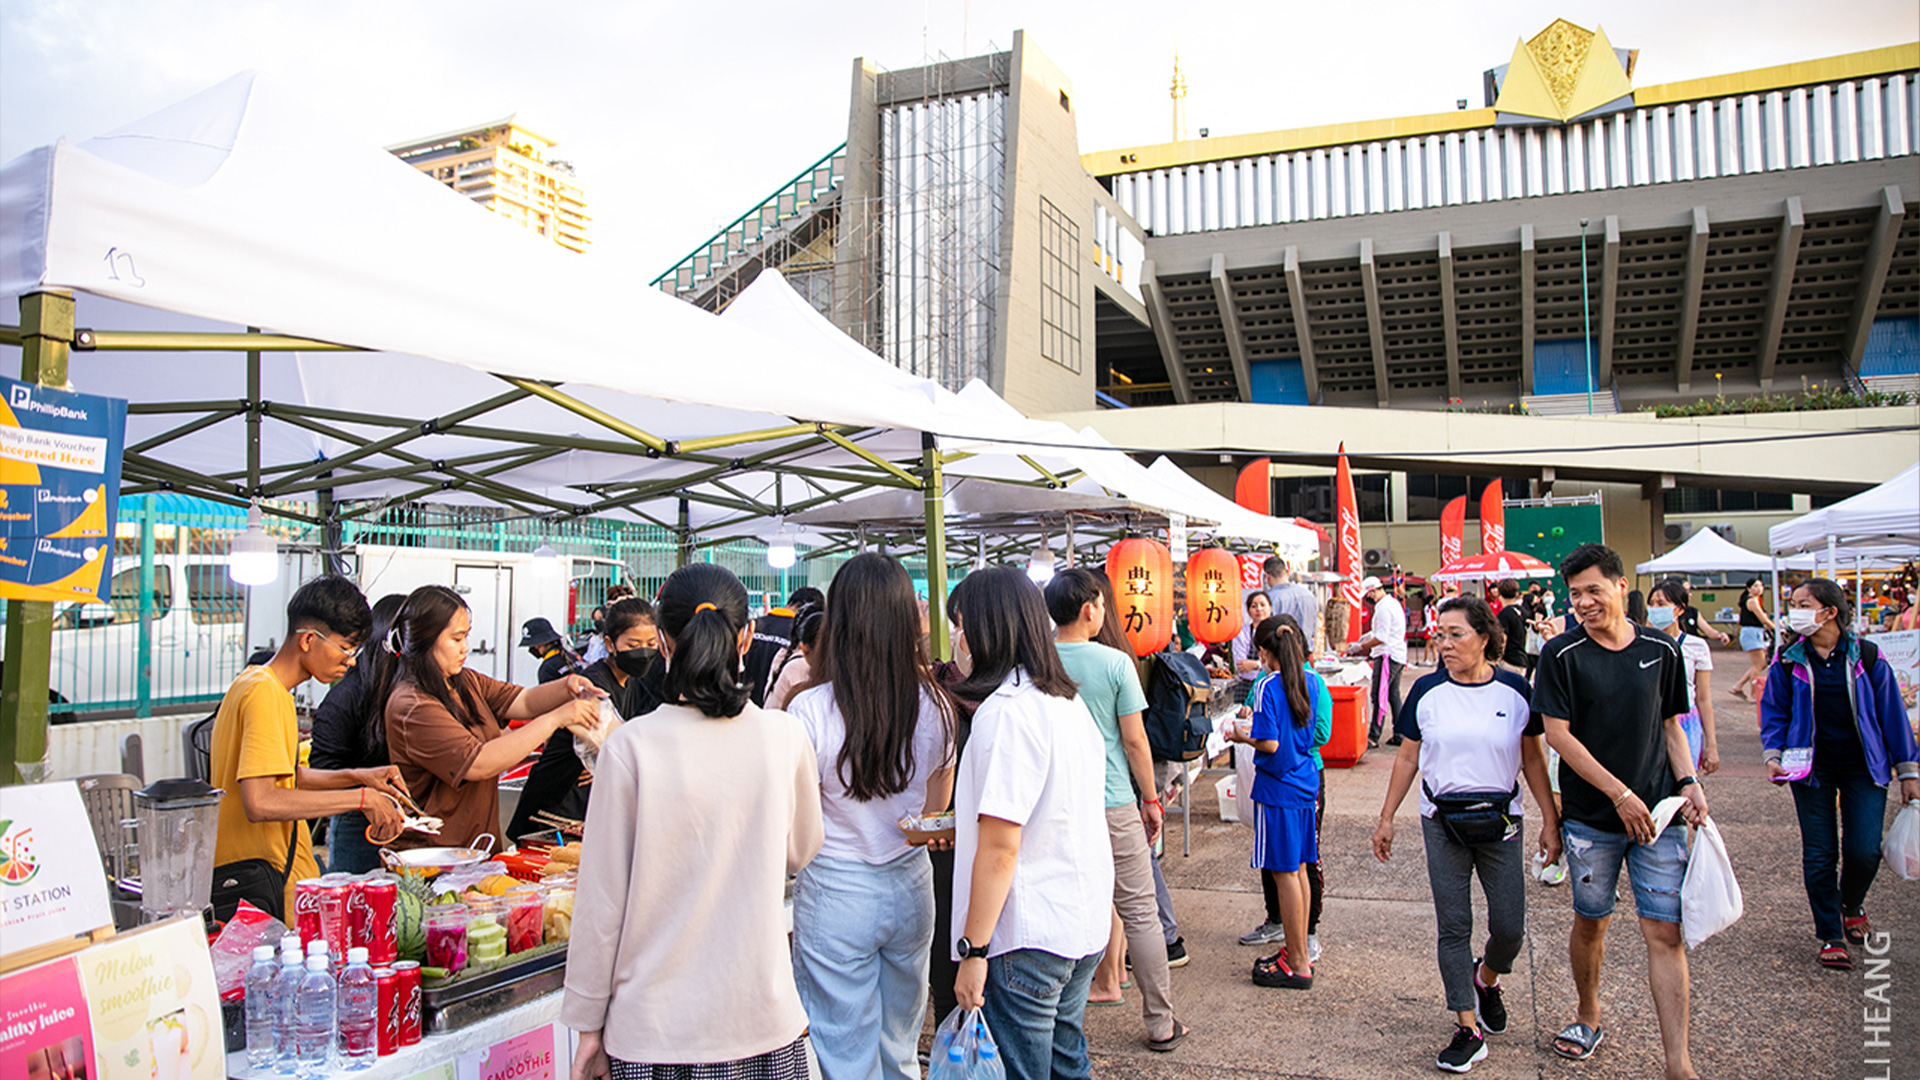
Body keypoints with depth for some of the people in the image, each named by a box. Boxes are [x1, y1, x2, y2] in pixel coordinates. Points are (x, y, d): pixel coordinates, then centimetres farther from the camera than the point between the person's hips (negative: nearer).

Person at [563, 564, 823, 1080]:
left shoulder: (630, 748, -14)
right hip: (764, 1018, 2)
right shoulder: (786, 737, -7)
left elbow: (602, 902, -8)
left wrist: (589, 1023, 3)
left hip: (656, 1029, -2)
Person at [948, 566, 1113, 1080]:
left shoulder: (1005, 711, -20)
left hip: (1027, 937, -9)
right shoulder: (1071, 702, 7)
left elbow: (999, 850, -21)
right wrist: (961, 828, 21)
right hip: (1083, 923, 9)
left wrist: (974, 950, -14)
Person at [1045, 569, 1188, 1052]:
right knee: (1140, 913, 8)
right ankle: (1160, 1023, 17)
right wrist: (1151, 800, 4)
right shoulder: (1115, 663, -10)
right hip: (1114, 804, -2)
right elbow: (1134, 740, -8)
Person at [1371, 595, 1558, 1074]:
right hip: (1442, 823, 0)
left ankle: (1486, 979, 35)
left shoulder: (1516, 690, -3)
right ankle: (1468, 1028, 11)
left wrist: (1550, 820, 2)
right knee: (1453, 926, 1)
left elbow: (1532, 759, 5)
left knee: (1510, 929, 2)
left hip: (1501, 821, 0)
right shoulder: (1427, 691, -2)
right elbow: (1407, 758, 5)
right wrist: (1386, 819, 6)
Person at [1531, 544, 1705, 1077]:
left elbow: (1670, 724, 14)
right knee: (1590, 922, 12)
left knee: (1665, 932, -3)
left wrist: (1688, 782, -1)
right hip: (1590, 815, -1)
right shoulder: (1561, 654, -6)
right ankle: (1588, 1019, 34)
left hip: (1657, 812, 2)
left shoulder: (1661, 650, 4)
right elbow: (1558, 734, -9)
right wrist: (1620, 794, -13)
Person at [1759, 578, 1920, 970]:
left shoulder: (1866, 657, -4)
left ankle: (1852, 905, 28)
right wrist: (1773, 755, -11)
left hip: (1863, 767, 0)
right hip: (1811, 768, 1)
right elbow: (1774, 712, 4)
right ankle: (1831, 936, 16)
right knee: (1819, 855, 1)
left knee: (1864, 851, -6)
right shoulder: (1788, 661, -1)